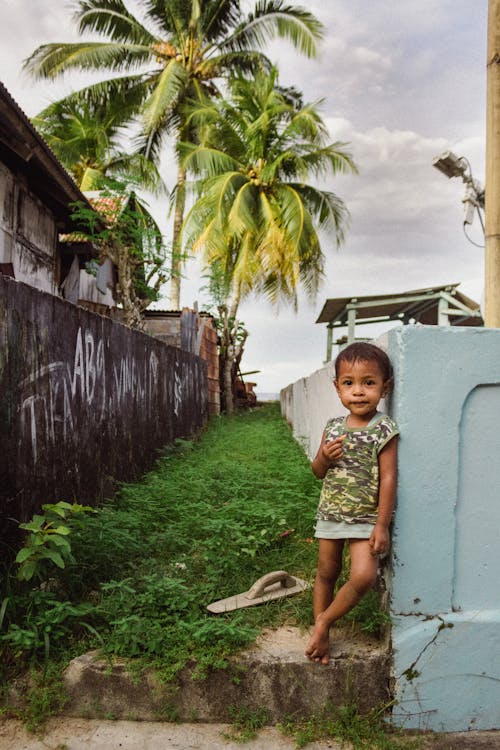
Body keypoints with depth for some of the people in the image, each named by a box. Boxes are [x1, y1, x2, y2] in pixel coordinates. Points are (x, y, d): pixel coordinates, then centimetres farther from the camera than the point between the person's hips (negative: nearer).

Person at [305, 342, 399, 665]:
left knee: (364, 575, -19)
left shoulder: (384, 430, -13)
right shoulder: (334, 427, 2)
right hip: (331, 513, 4)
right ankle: (322, 636, 29)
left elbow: (388, 479, -13)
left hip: (366, 517, -4)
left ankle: (324, 620, 4)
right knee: (326, 573, 13)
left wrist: (382, 526, -15)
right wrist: (324, 458, -14)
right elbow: (318, 472, 10)